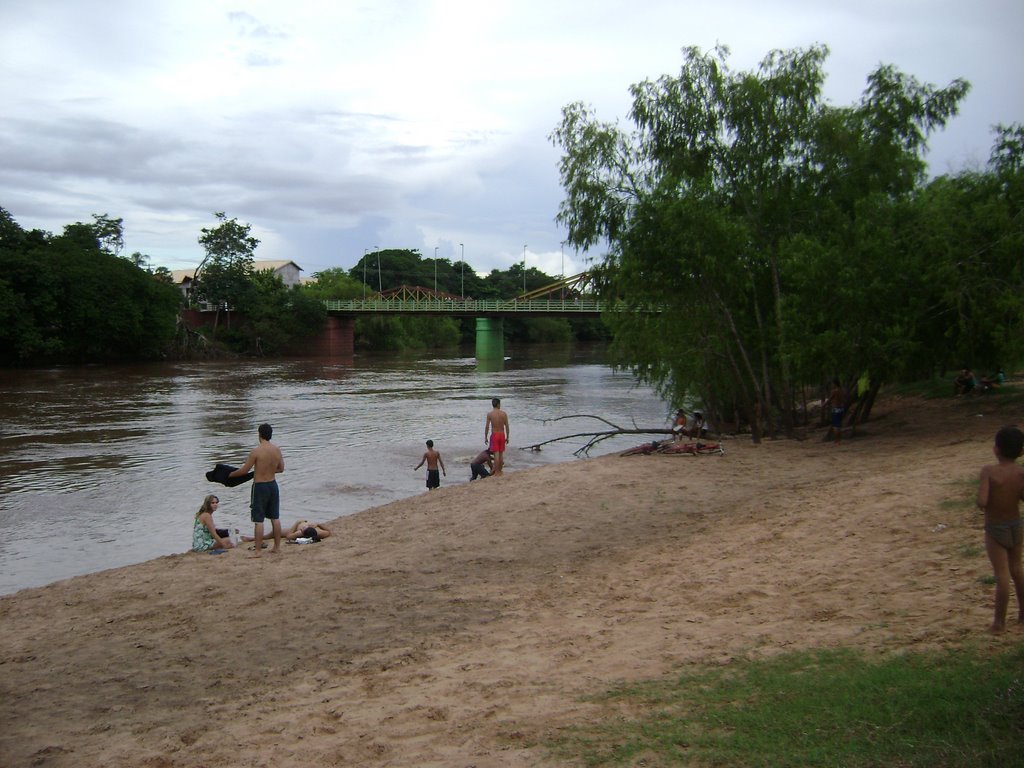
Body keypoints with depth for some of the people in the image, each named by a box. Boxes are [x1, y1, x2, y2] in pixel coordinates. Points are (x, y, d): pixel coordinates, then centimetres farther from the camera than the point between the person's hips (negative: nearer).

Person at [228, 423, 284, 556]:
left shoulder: (256, 451, -17)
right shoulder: (277, 450, 0)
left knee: (258, 520, -1)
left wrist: (230, 474, 6)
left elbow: (244, 470, -11)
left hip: (260, 486, -6)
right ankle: (277, 546, 22)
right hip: (273, 485, 6)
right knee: (275, 518, 15)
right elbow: (281, 468, 11)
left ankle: (258, 551, -1)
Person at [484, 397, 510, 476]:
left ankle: (496, 472, -2)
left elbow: (487, 427, -7)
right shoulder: (504, 414, -1)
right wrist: (507, 437, 10)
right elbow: (507, 426, 1)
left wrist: (485, 437, 3)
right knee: (501, 453, 13)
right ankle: (500, 471, 20)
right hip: (502, 434, 3)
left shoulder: (490, 414, -7)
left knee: (496, 454, -3)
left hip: (494, 435, -2)